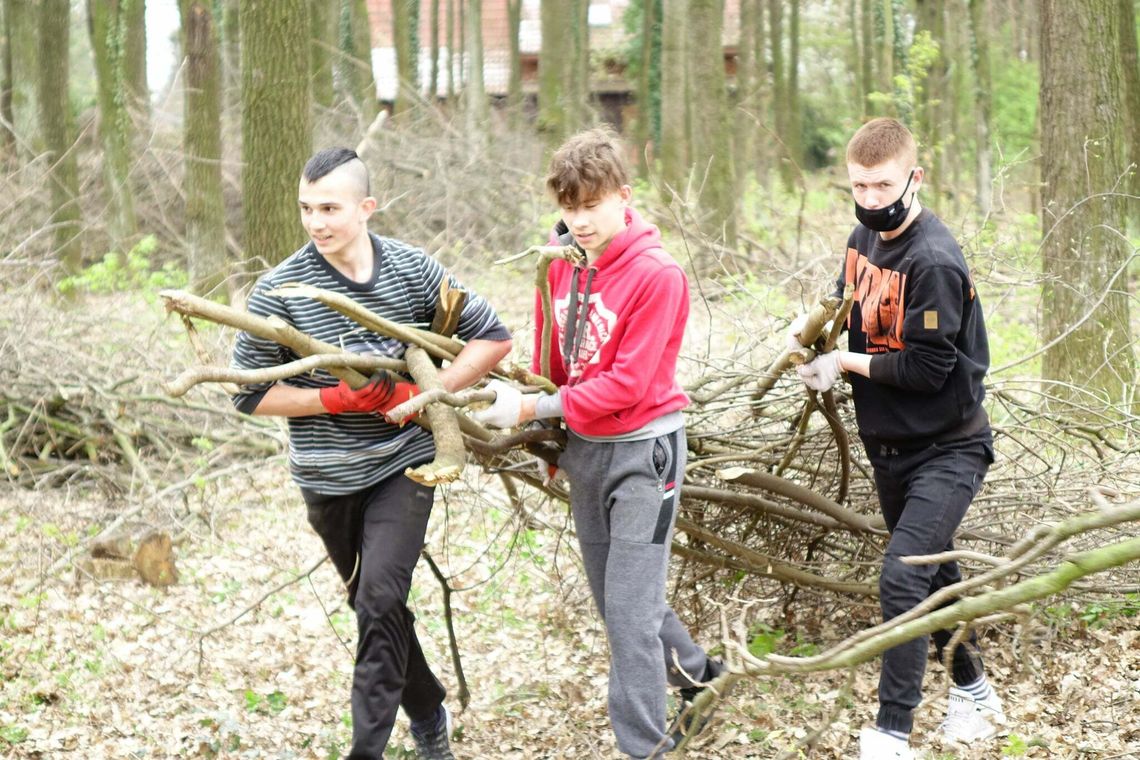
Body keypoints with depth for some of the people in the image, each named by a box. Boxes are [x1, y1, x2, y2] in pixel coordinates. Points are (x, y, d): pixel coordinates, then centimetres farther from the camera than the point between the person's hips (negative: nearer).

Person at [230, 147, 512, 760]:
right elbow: (251, 394, -7)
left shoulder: (413, 270, -7)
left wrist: (425, 394, -13)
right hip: (328, 478, 1)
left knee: (380, 597, -18)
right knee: (372, 605, 16)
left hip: (402, 463, -1)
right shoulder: (279, 290, -11)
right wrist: (337, 399, -17)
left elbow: (492, 338, -1)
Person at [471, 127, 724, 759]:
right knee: (615, 600, 17)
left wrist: (531, 409, -20)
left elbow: (625, 385, -20)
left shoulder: (657, 275, -18)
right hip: (583, 446, 7)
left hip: (642, 450, -7)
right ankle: (697, 675, 39)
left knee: (631, 612, -8)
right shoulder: (561, 263, 1)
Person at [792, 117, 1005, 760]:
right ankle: (974, 691, 39)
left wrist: (846, 363, -16)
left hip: (948, 449, -9)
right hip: (890, 443, 9)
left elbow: (927, 369, -26)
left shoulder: (934, 261, -25)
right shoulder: (866, 237, 2)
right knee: (933, 573, 21)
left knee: (901, 580, -18)